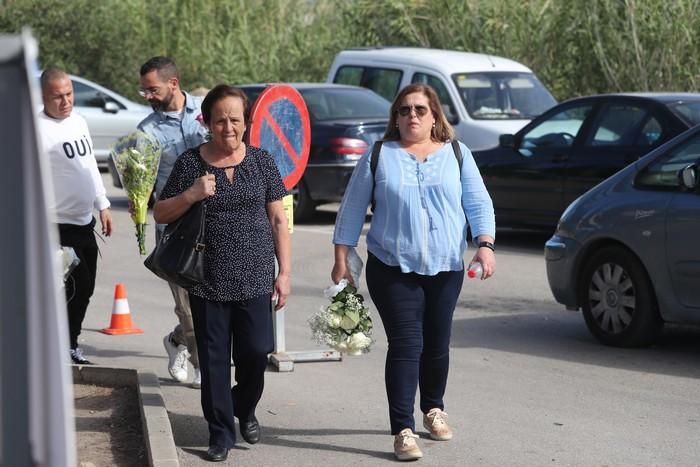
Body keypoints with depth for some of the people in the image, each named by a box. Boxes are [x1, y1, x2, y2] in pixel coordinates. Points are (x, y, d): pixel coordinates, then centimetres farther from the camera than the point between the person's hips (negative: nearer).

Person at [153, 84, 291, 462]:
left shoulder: (261, 161, 4)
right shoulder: (191, 163, 2)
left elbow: (278, 220, 7)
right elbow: (160, 214, 4)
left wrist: (284, 272, 2)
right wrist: (191, 195, -14)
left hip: (255, 280, 0)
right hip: (208, 283, 0)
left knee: (255, 353, -3)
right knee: (214, 360, 3)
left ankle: (245, 409, 26)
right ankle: (220, 431, 16)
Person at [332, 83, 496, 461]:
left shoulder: (457, 155, 7)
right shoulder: (378, 157, 3)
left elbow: (478, 203, 4)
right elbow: (353, 209, 5)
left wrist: (484, 244, -11)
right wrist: (341, 259, 1)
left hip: (445, 268, 2)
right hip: (394, 269, -2)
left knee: (437, 344, 12)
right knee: (406, 345, -10)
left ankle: (433, 409, 33)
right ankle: (403, 430, -9)